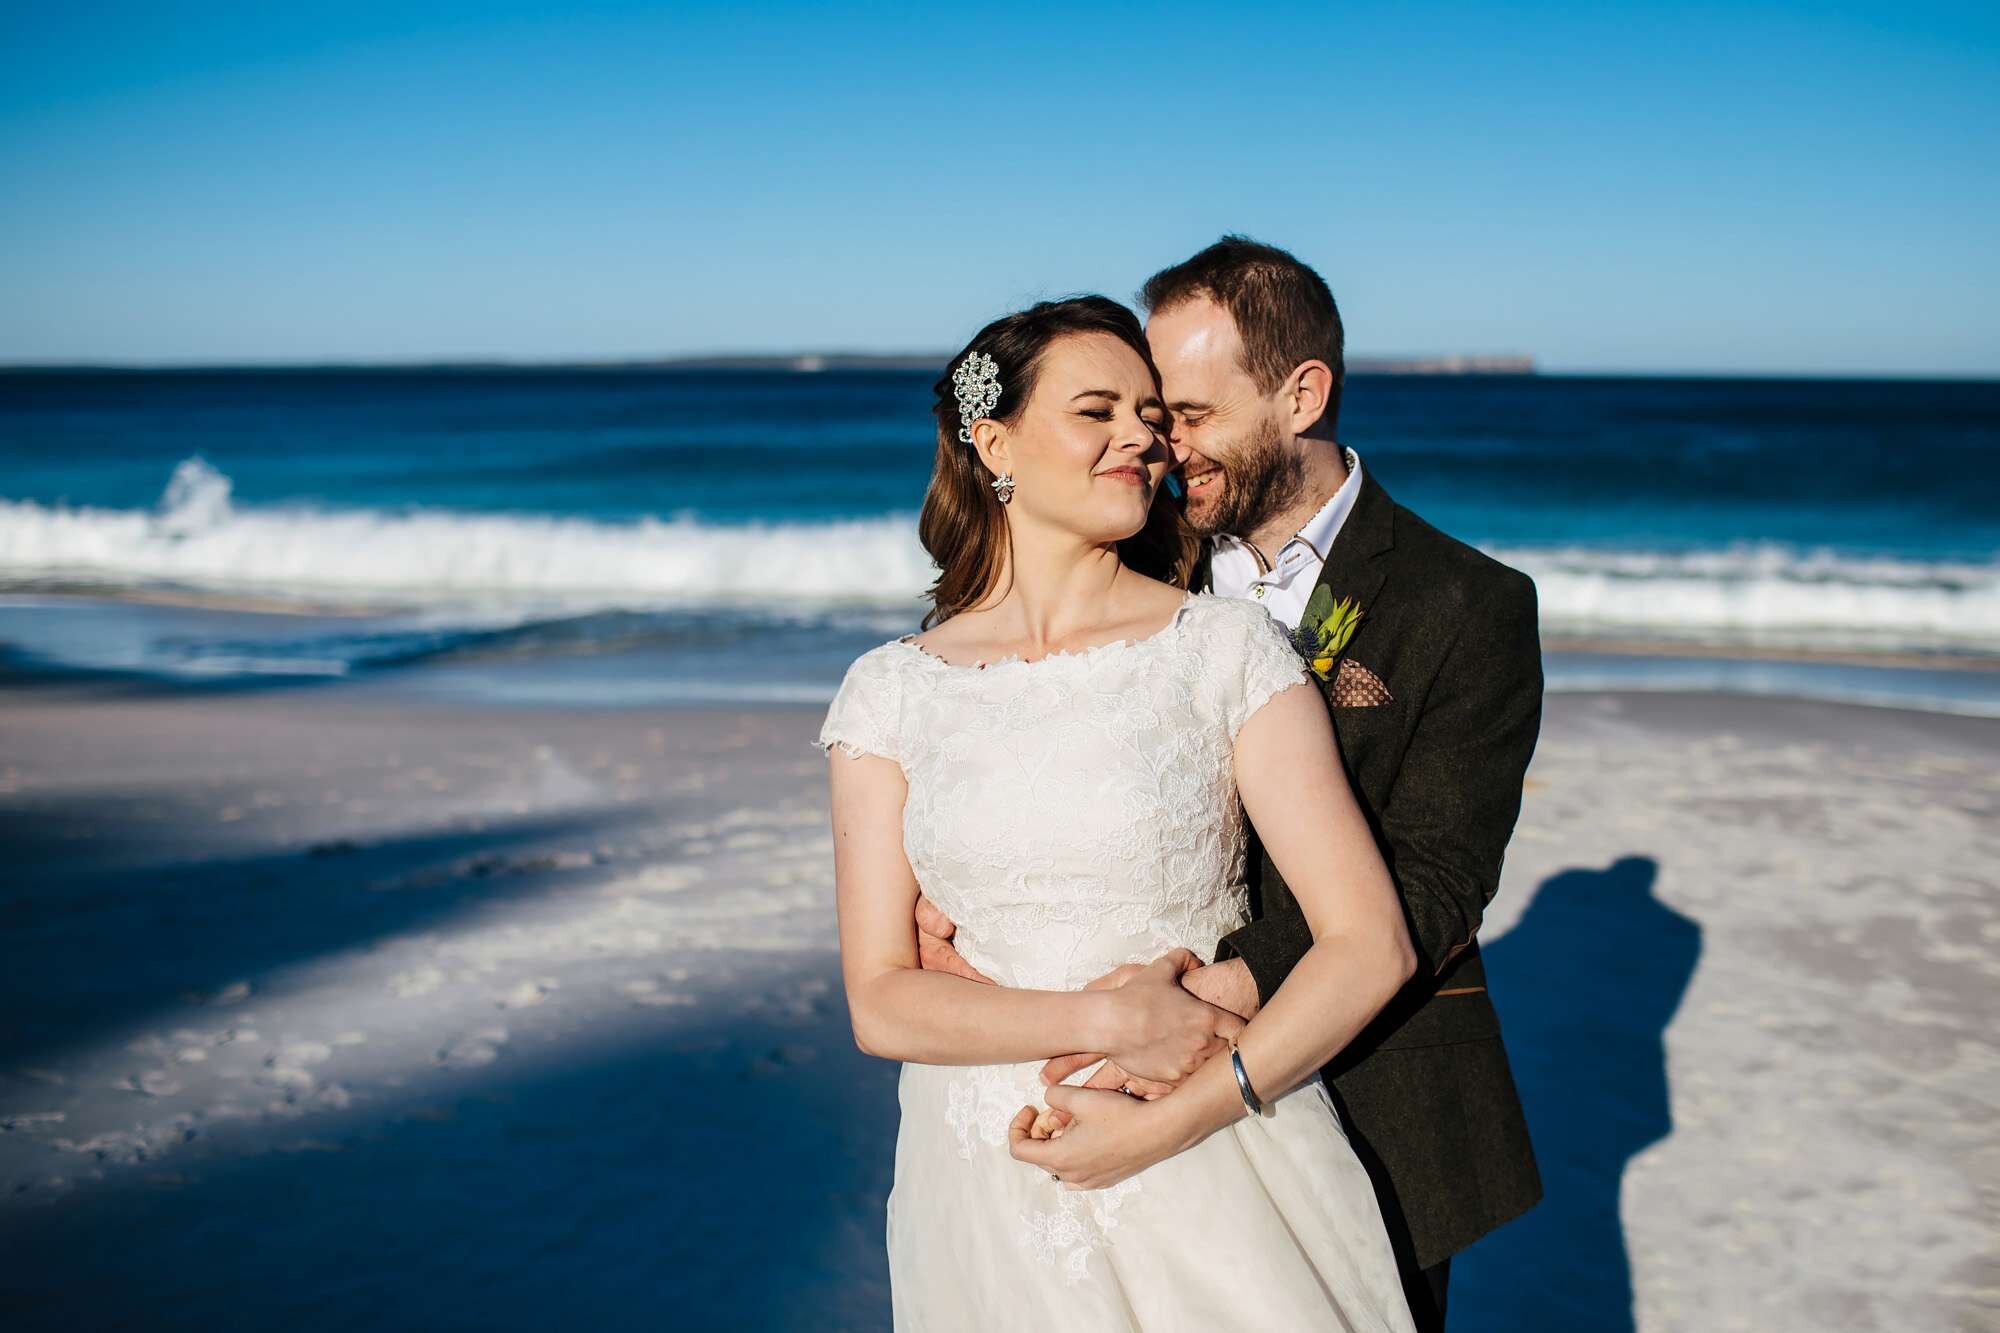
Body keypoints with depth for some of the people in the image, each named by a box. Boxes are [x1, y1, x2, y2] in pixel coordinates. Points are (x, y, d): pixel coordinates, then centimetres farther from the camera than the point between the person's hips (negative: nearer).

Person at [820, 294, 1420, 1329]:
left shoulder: (1225, 648, -5)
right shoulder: (891, 690, 0)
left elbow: (1370, 944, -9)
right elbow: (881, 1002, -4)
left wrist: (1165, 1124, -15)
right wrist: (1105, 1020, -18)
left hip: (1219, 1177, -1)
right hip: (991, 1195, 2)